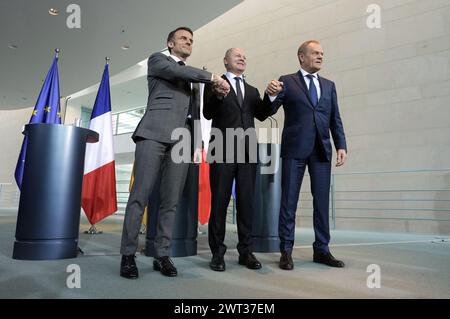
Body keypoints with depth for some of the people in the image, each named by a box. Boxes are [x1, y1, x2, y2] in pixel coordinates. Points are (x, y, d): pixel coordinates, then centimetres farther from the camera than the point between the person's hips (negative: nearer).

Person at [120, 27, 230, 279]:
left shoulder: (194, 76, 30)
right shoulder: (158, 59, 15)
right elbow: (178, 72, -7)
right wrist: (213, 77, -3)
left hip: (182, 140, 5)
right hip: (155, 133, -5)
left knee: (171, 201, 1)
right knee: (140, 195, -9)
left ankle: (163, 255, 8)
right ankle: (128, 255, 0)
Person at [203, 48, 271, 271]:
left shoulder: (252, 90, 22)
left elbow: (261, 115, 9)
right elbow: (208, 113, -1)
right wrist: (218, 94, -18)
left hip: (247, 152, 4)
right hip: (223, 151, -3)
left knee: (247, 202, 3)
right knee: (219, 202, 0)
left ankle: (246, 251, 13)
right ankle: (217, 252, 9)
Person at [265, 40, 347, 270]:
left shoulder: (329, 85, 17)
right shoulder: (287, 81, 6)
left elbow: (335, 119, 14)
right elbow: (269, 111, -2)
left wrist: (341, 145, 3)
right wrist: (271, 95, -23)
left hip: (322, 150, 4)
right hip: (295, 149, -4)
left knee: (322, 201, 6)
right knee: (289, 201, 1)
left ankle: (321, 250, 18)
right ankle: (286, 251, 10)